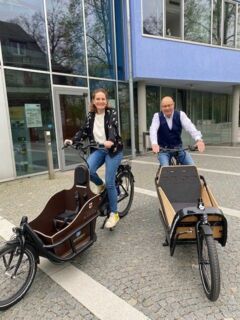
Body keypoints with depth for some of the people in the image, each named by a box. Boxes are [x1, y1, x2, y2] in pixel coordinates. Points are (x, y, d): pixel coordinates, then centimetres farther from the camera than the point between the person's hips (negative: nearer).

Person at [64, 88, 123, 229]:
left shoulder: (112, 113, -6)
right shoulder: (90, 115, 8)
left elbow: (113, 128, -23)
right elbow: (84, 131, 7)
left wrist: (111, 141, -44)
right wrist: (72, 140, -10)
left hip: (113, 149, -4)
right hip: (98, 149, 4)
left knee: (110, 182, -8)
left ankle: (114, 214, 11)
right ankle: (100, 185, 11)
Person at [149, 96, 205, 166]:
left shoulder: (180, 115, -5)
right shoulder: (157, 116, -7)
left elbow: (190, 127, -19)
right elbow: (153, 130, -24)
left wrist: (199, 140, -38)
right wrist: (154, 144, -44)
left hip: (178, 148, 2)